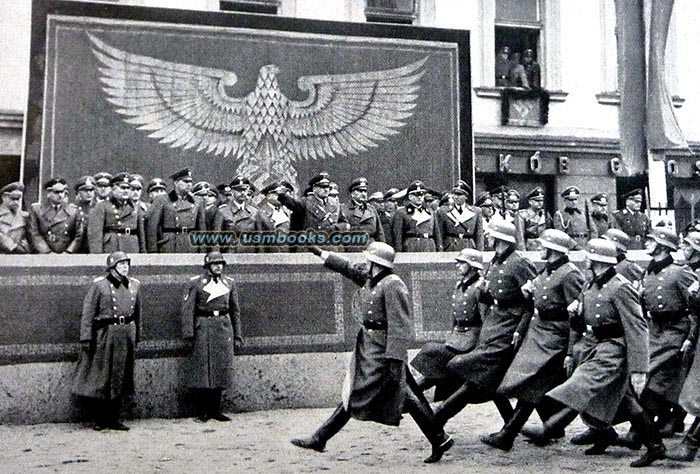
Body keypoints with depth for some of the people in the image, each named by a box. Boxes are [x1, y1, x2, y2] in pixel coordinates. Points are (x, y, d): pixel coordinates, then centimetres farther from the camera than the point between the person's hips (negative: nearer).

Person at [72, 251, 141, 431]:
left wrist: (136, 336, 17)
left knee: (120, 379, 9)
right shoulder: (99, 285, -5)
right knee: (100, 379, 2)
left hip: (127, 335, 5)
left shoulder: (134, 285, 10)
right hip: (105, 335, -5)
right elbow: (88, 312, -7)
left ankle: (113, 419, 19)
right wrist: (86, 338, -12)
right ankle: (99, 420, 14)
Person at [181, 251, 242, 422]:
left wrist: (237, 336, 12)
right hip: (203, 328, -4)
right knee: (202, 370, -2)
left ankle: (215, 411, 15)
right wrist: (189, 334, -13)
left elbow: (235, 311, 15)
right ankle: (202, 412, 7)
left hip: (224, 327, 4)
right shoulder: (196, 283, -1)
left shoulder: (229, 283, 11)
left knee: (221, 369, 5)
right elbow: (187, 310, -5)